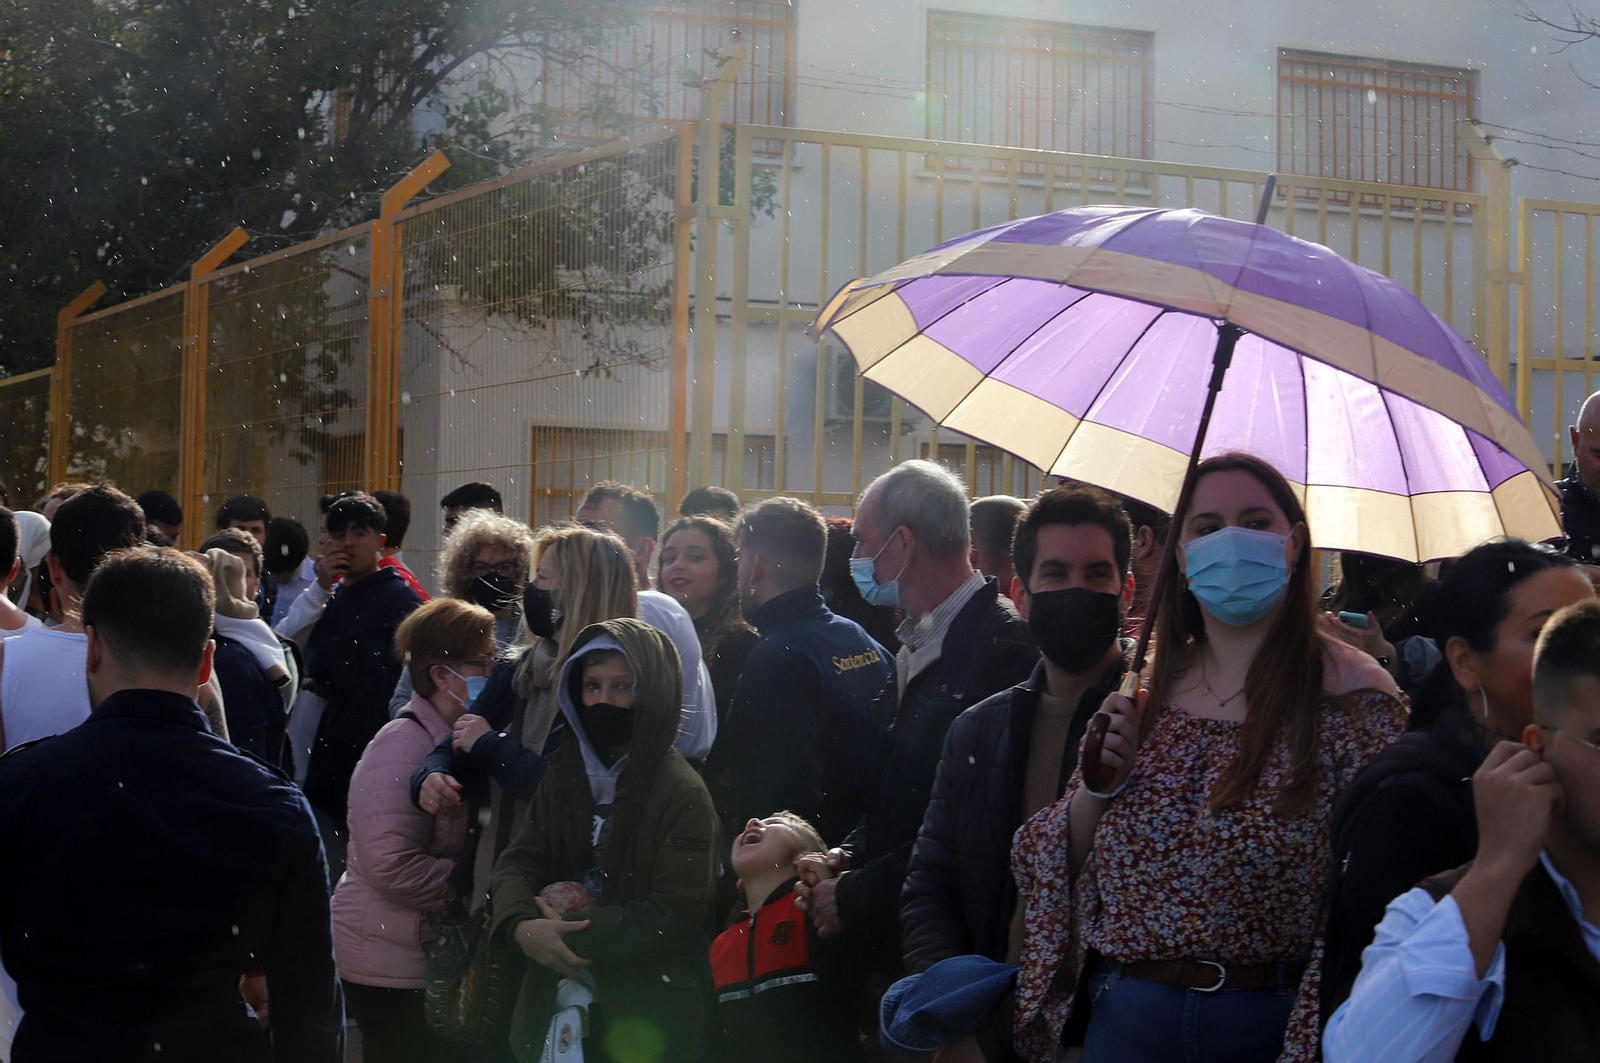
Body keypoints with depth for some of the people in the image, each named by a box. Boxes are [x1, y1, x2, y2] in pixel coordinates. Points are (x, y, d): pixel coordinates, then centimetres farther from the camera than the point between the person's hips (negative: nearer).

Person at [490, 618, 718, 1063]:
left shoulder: (682, 794, -11)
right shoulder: (565, 776, 8)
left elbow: (676, 913, -17)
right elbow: (519, 860, 1)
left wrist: (577, 937, -19)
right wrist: (521, 923, -22)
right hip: (559, 997, 5)